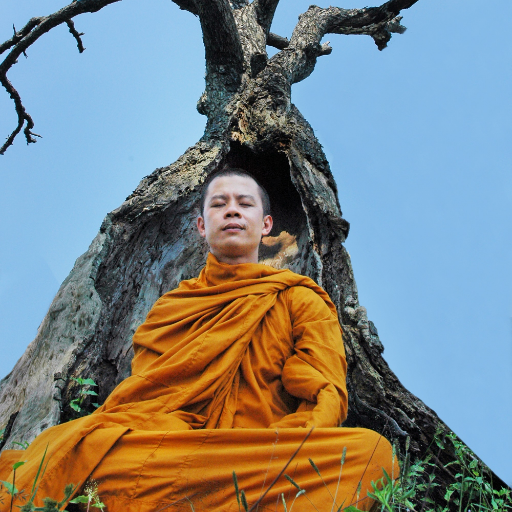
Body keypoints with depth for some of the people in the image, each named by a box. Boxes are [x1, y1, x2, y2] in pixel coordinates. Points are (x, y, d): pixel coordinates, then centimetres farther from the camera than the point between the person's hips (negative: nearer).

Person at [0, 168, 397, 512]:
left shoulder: (301, 300, 16)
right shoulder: (170, 305, 24)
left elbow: (326, 400, 4)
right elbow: (140, 397, 17)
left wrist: (262, 457, -18)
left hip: (261, 468, 2)